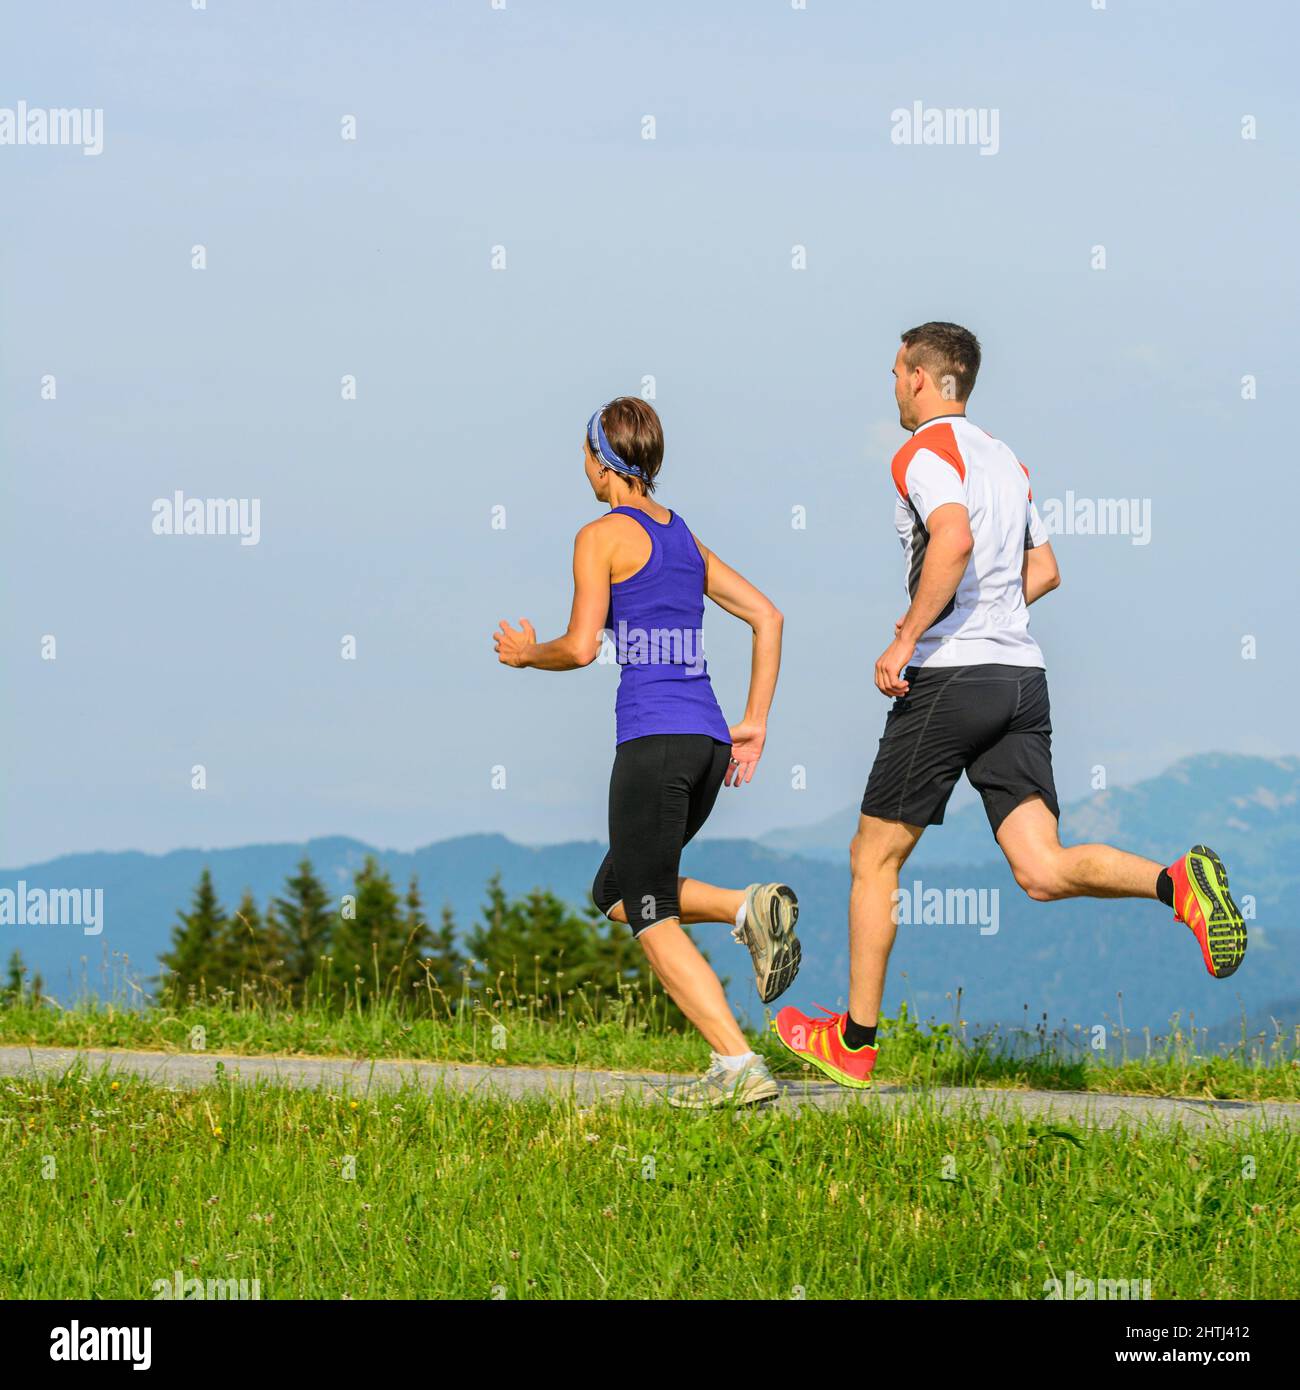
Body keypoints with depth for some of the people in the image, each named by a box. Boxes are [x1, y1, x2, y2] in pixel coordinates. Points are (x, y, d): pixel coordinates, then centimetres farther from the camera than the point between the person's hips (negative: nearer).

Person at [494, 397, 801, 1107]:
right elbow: (767, 617, 19)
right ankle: (749, 907, -1)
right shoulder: (685, 538, 20)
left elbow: (580, 647, -9)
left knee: (653, 922, -2)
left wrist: (525, 653, 12)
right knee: (614, 893, 21)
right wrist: (754, 723, 19)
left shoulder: (603, 536, -2)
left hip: (652, 740, -8)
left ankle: (739, 1067, -13)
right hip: (708, 742, 8)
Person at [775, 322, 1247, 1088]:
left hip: (950, 680, -7)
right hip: (1022, 675, 7)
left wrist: (906, 640, -21)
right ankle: (1179, 883, -29)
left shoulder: (925, 451, -6)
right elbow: (1044, 570, 25)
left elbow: (954, 537, -24)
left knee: (875, 858, 8)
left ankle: (855, 1040, 14)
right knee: (1043, 870, -4)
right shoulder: (1007, 460, 19)